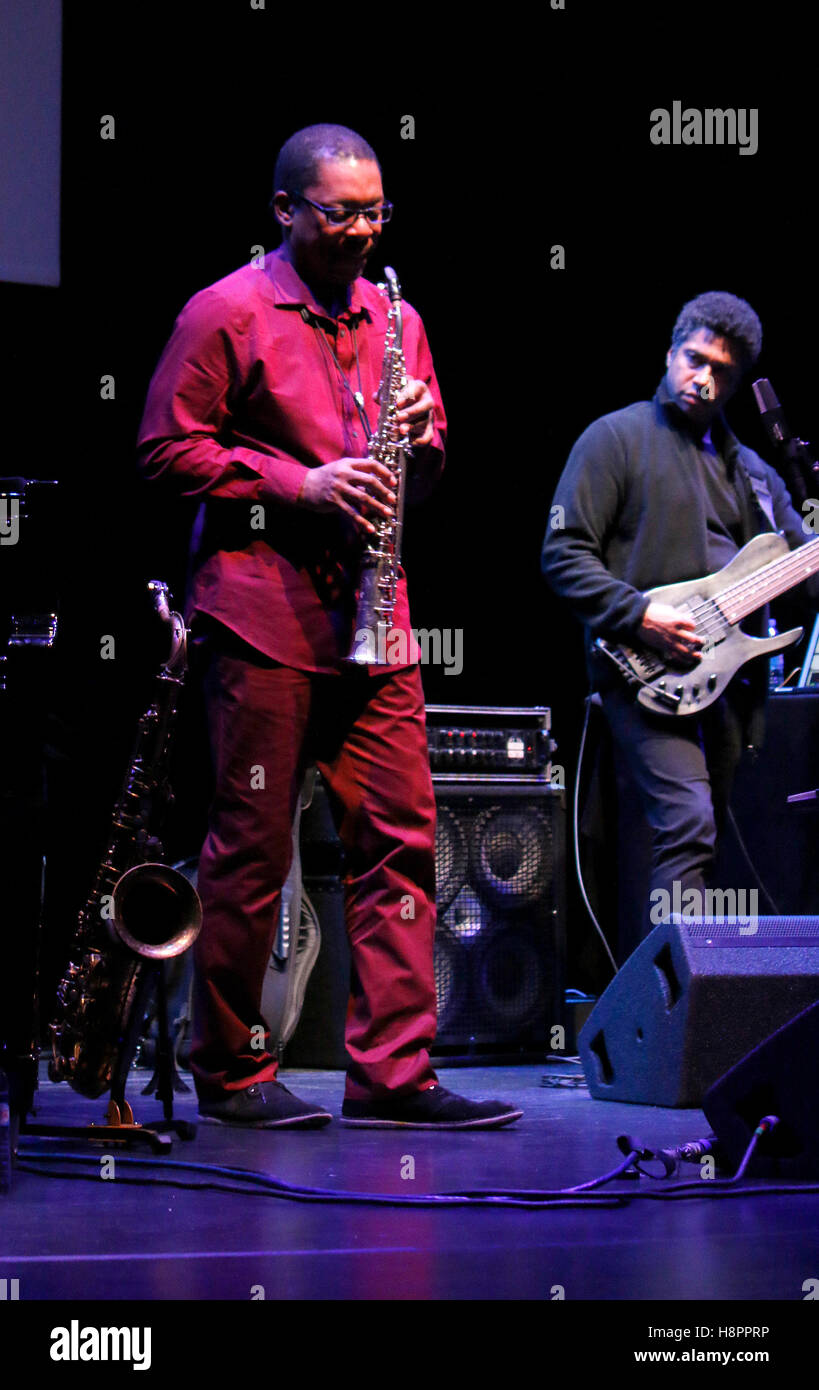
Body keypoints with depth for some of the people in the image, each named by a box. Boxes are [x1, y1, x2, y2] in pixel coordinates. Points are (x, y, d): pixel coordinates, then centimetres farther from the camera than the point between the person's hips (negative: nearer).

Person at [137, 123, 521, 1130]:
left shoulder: (396, 320, 18)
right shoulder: (225, 314, -1)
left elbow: (426, 477, 24)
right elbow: (166, 448, -6)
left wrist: (421, 434, 0)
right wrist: (295, 485, -15)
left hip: (373, 617, 6)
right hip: (263, 612, -6)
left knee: (400, 835, 1)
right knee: (252, 845, -1)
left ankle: (392, 1072, 5)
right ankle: (229, 1073, 11)